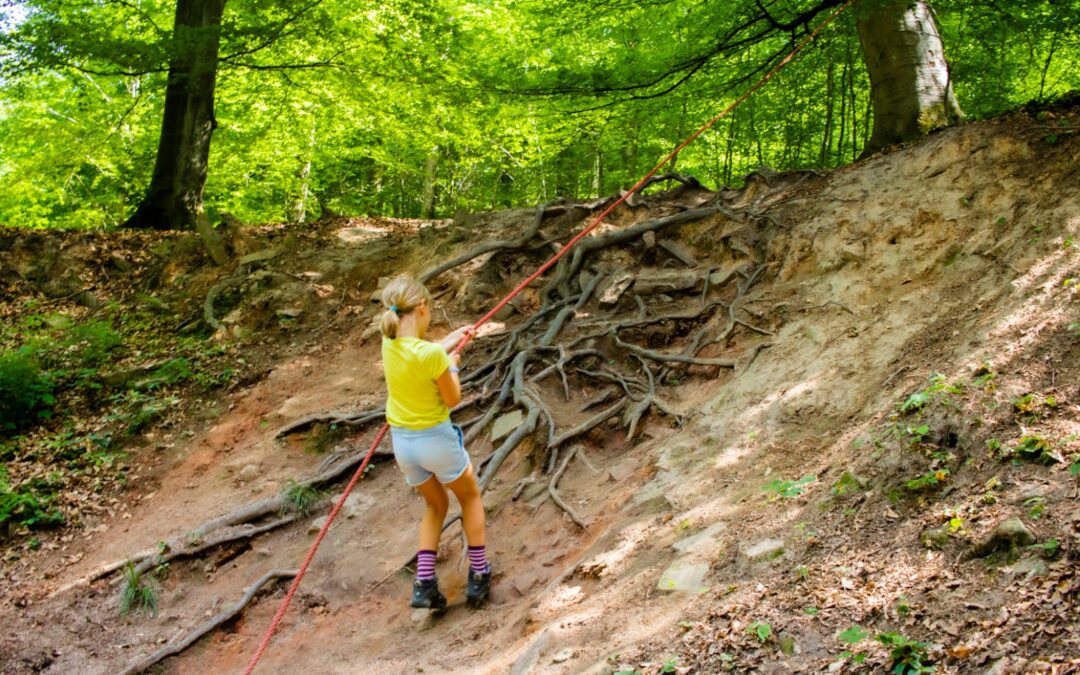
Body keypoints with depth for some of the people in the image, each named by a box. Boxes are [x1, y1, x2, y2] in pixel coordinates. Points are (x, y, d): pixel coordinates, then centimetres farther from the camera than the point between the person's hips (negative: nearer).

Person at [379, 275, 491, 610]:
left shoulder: (390, 343, -6)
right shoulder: (433, 354, -26)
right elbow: (453, 399, -12)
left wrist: (447, 343, 26)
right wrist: (453, 365, 3)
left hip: (402, 441, 6)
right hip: (436, 438, -5)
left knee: (435, 504, 25)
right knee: (470, 497, 22)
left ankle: (424, 584, 14)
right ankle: (478, 576, 23)